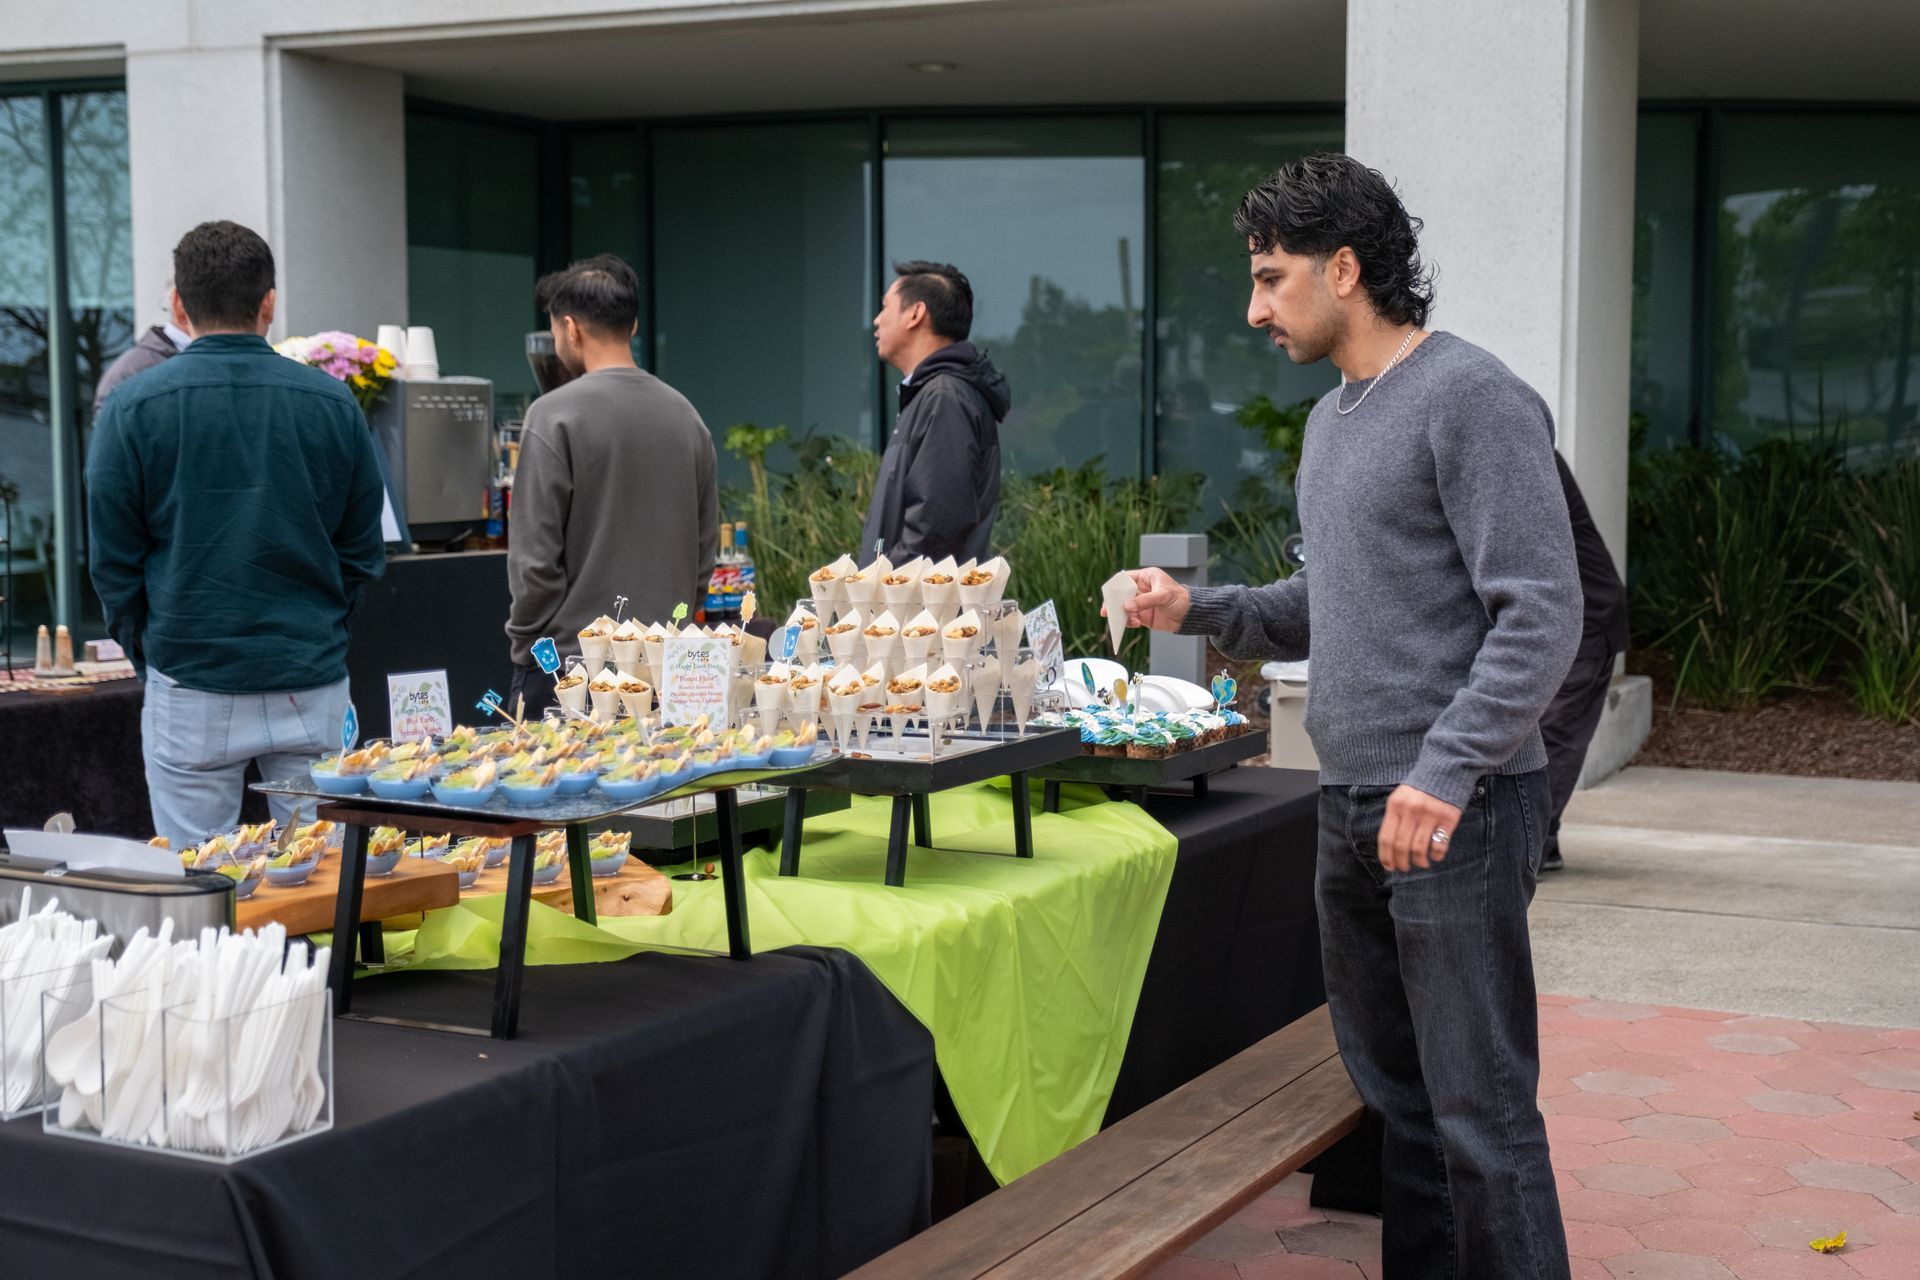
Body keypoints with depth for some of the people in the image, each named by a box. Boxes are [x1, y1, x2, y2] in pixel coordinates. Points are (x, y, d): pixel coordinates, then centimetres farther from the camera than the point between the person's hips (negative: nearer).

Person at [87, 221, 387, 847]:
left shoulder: (134, 407, -5)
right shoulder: (333, 403, 0)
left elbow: (112, 557, 1)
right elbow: (364, 552, 7)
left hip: (190, 684, -1)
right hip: (312, 679, 2)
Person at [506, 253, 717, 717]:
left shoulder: (555, 415, -10)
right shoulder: (684, 414, 8)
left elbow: (535, 554, -12)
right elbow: (706, 549, 12)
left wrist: (524, 641, 0)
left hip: (570, 656, -5)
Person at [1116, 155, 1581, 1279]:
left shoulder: (1471, 397, -11)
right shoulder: (1334, 418, 17)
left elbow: (1541, 613, -17)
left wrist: (1446, 771, -24)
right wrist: (1199, 611, 10)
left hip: (1459, 806, -9)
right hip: (1354, 804, 9)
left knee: (1481, 1111, -5)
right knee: (1395, 1090, 16)